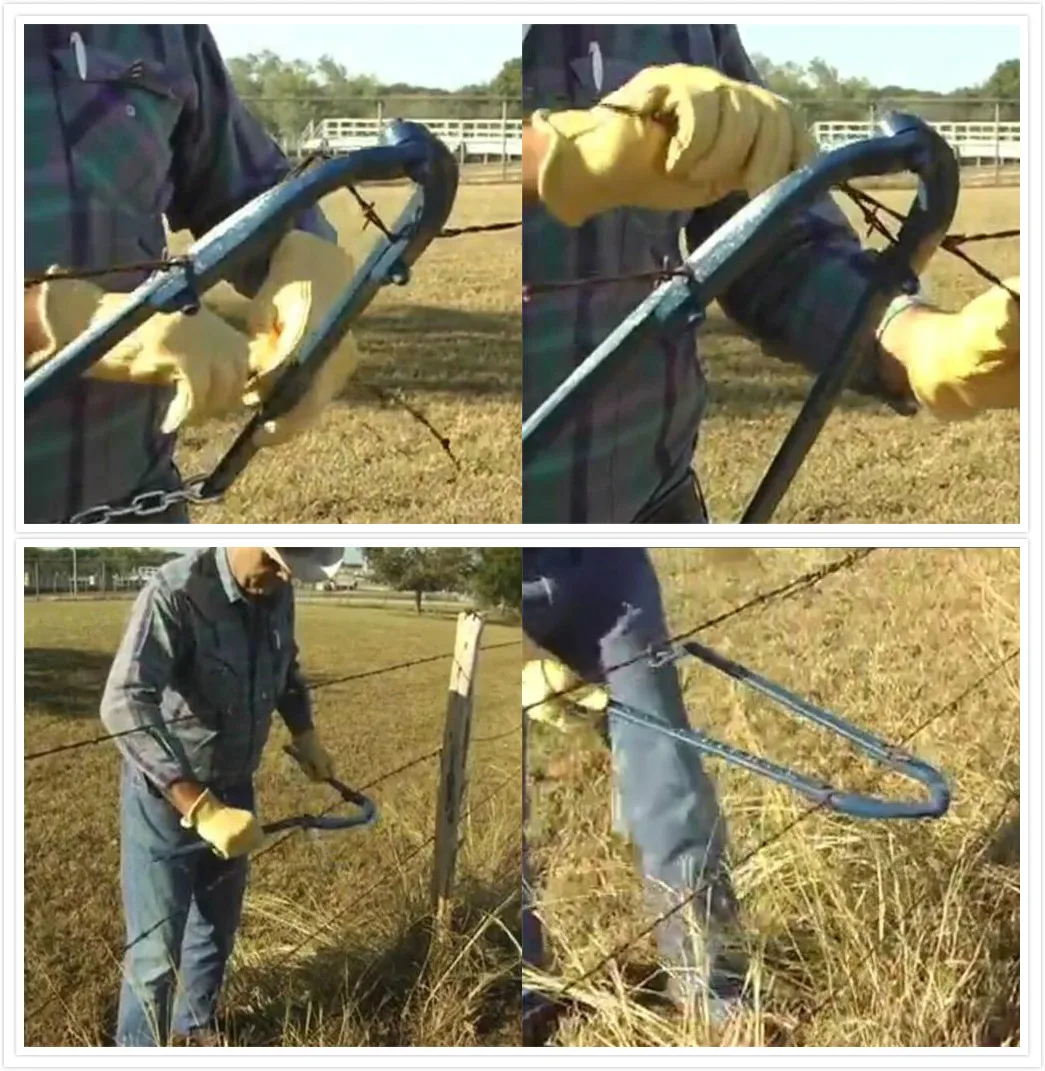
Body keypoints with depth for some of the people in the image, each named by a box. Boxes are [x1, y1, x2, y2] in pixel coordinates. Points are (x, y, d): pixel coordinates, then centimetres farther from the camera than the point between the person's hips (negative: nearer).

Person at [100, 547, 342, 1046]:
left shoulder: (277, 594, -7)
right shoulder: (175, 592, -29)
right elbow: (124, 707, -38)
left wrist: (305, 734, 9)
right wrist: (199, 807, -43)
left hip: (232, 788, 7)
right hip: (165, 796, -7)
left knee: (218, 925, 23)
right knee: (156, 948, -2)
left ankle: (196, 1031, 45)